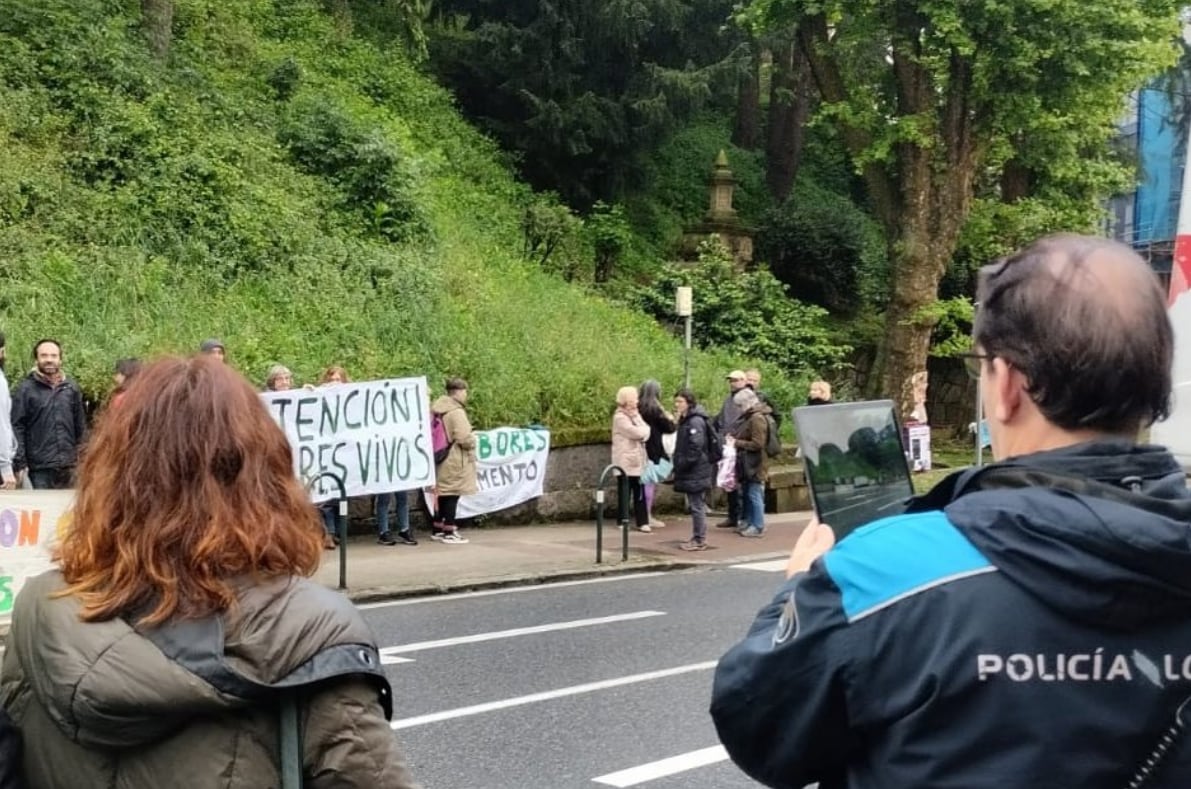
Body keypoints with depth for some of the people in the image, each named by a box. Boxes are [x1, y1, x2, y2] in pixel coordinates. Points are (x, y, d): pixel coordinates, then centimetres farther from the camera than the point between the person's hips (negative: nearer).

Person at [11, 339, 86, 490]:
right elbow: (17, 427, -6)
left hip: (68, 466, 4)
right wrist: (20, 463, -11)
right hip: (39, 467, -4)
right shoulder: (25, 389, -3)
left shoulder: (71, 387, 10)